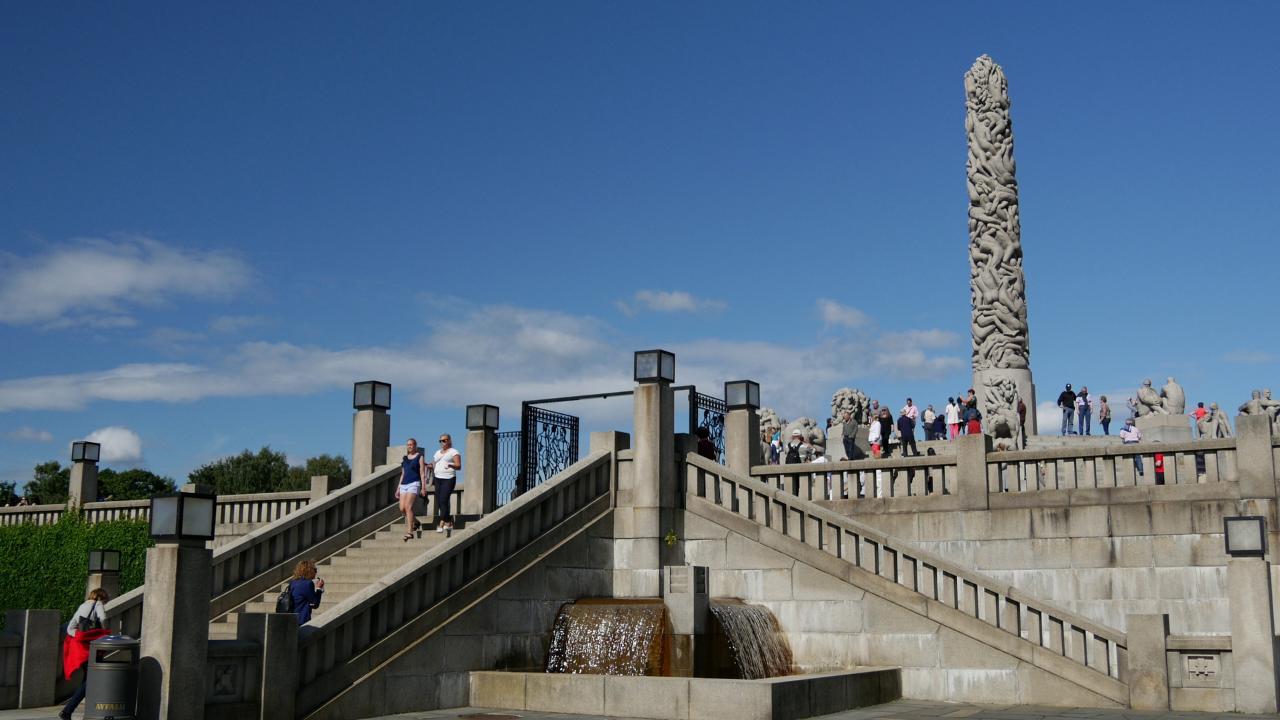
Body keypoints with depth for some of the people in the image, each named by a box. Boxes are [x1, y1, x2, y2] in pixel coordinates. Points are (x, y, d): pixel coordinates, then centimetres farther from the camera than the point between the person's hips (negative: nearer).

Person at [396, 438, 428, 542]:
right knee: (402, 509, -3)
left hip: (414, 484, -6)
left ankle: (410, 533, -18)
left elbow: (422, 473, -2)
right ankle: (416, 522, 24)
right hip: (404, 484, 6)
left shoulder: (420, 456, 4)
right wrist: (398, 488, 18)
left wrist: (423, 487, -9)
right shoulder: (404, 458, 19)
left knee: (408, 507, -18)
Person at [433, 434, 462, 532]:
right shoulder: (438, 452, 21)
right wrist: (431, 466, 1)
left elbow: (459, 466, -9)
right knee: (439, 502, 4)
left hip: (448, 479, -7)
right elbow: (434, 464, 24)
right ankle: (448, 524, 13)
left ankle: (441, 525, -21)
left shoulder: (454, 452, 0)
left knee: (443, 501, -16)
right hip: (438, 479, 7)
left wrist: (451, 465, -29)